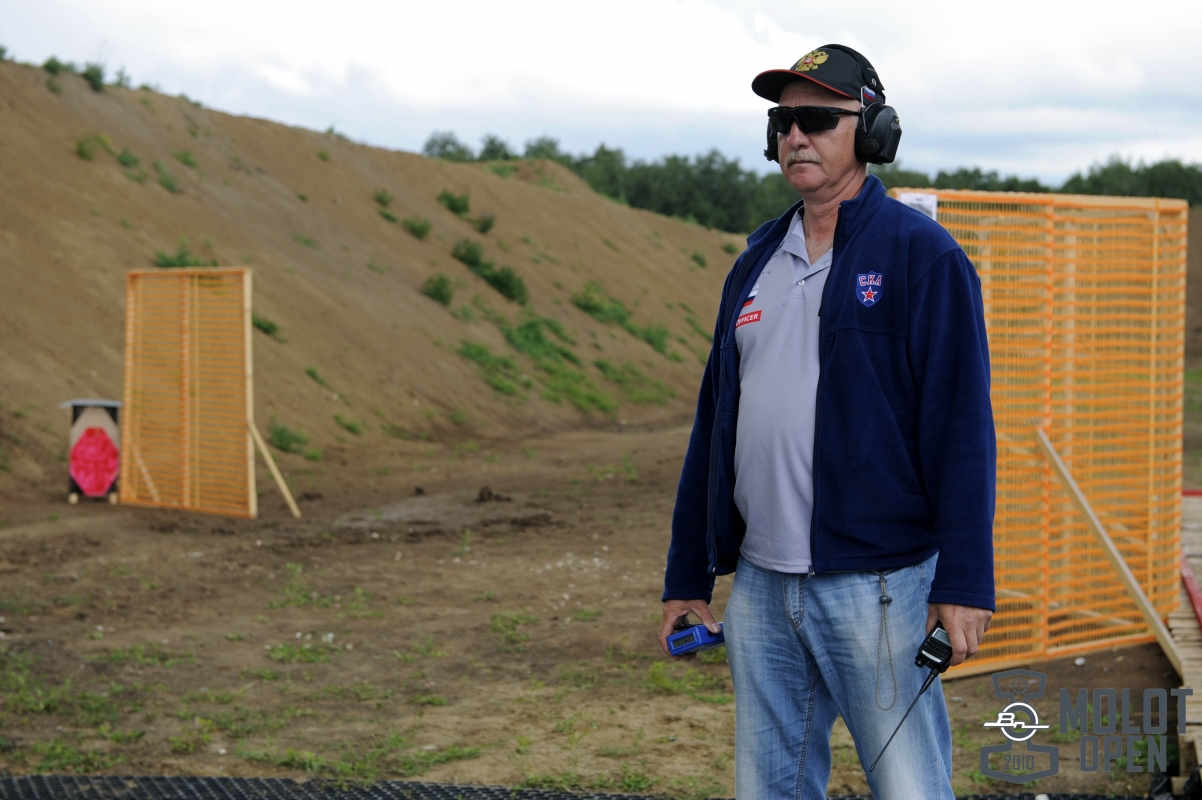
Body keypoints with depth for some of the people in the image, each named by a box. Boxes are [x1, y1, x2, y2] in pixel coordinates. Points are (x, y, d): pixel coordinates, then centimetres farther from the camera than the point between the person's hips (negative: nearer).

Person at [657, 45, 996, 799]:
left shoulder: (922, 254, -6)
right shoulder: (758, 261, 13)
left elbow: (961, 423, -11)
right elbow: (715, 420, 16)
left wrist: (964, 582, -16)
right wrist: (688, 577, 14)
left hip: (875, 585, -6)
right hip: (760, 588, 6)